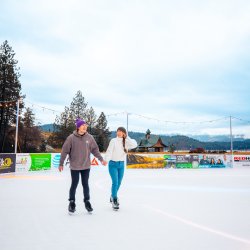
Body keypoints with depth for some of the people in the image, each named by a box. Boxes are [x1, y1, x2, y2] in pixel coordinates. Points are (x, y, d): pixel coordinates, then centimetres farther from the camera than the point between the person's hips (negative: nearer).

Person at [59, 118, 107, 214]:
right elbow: (65, 151, -7)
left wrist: (101, 159, 1)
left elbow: (95, 149, 6)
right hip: (75, 166, -2)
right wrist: (61, 164, -6)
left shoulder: (89, 137, -2)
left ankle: (87, 201, 26)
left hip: (86, 166, 2)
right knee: (74, 184, 7)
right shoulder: (71, 138, -11)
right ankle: (72, 202, 25)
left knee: (85, 184, 11)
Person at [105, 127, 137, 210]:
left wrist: (127, 137, -13)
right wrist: (106, 160, -31)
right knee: (115, 182, -10)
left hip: (121, 164, 4)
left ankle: (113, 197, 36)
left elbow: (134, 145, -15)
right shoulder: (114, 141, -9)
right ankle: (114, 201, 2)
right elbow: (109, 151, -17)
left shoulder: (126, 142, 1)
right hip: (113, 164, -4)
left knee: (118, 183, 15)